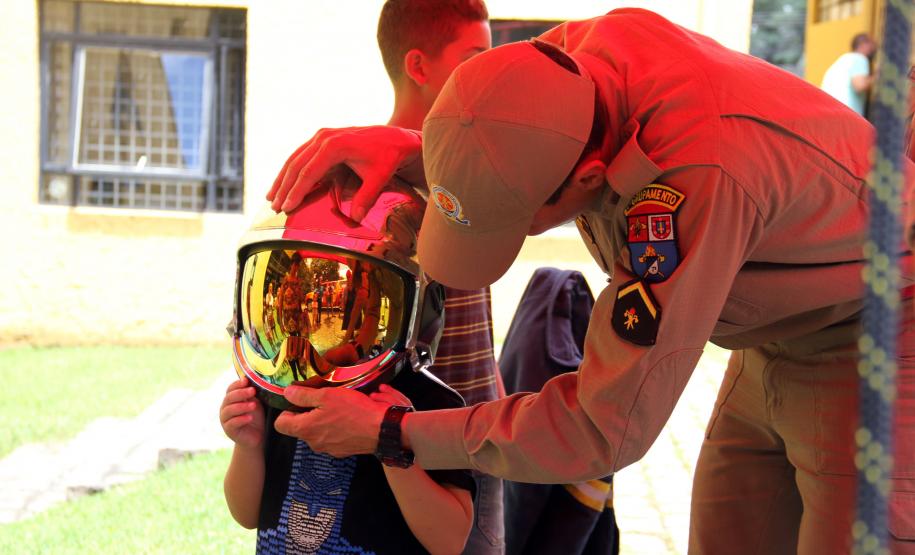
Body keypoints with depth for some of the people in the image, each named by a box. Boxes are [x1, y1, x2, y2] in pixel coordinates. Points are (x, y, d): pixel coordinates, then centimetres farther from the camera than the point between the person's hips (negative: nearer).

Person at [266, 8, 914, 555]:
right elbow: (495, 174, 7)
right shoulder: (603, 40, -17)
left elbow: (607, 430, -32)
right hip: (773, 348, 8)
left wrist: (390, 432, -24)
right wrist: (403, 147, -16)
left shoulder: (698, 180, -40)